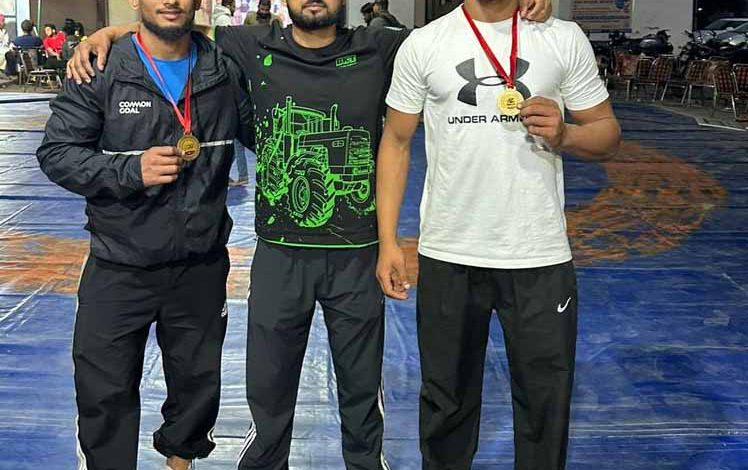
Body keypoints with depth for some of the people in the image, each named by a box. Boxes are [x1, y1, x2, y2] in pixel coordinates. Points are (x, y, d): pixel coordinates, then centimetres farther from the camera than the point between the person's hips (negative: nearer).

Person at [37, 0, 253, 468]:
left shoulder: (225, 73, 0)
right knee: (105, 393, 7)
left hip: (202, 267, 3)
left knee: (199, 381, 20)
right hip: (119, 271, -3)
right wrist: (131, 170, -23)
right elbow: (56, 152, -9)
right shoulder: (101, 73, -8)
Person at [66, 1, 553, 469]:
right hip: (279, 254, 0)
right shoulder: (256, 48, -1)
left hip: (357, 255, 0)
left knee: (362, 383, 16)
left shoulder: (377, 51, -2)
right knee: (269, 384, 14)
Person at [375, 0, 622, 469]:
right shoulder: (423, 45, 2)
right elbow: (396, 143, 5)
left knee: (546, 404, 9)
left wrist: (563, 134, -17)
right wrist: (388, 241, -1)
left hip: (542, 258, 0)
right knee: (446, 399, 15)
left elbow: (607, 134, 6)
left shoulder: (565, 39, 1)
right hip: (447, 256, 0)